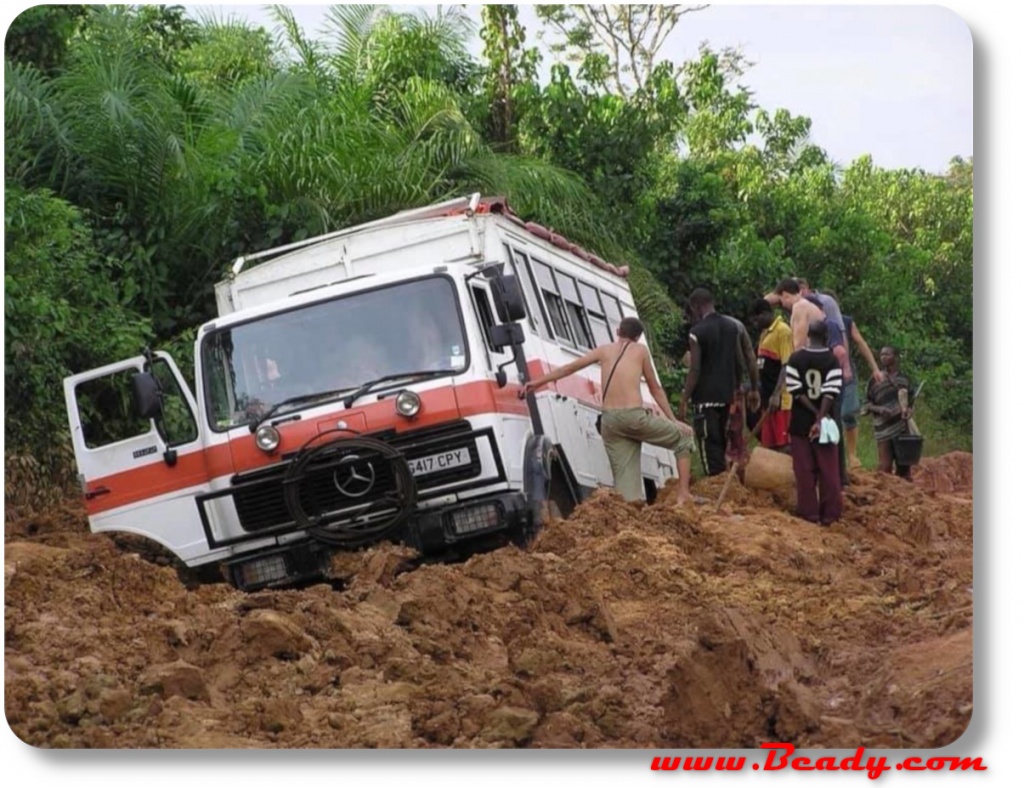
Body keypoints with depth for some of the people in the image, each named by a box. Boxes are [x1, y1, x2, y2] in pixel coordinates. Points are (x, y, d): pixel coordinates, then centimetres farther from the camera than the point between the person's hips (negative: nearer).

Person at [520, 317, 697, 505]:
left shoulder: (604, 350, 17)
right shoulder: (640, 350, 12)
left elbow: (568, 368, 20)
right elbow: (655, 389, 16)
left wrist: (537, 382, 29)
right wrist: (672, 420, 21)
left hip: (609, 420, 3)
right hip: (635, 415, -3)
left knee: (625, 478, 4)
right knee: (683, 436, 16)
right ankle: (683, 494, 8)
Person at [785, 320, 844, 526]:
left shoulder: (795, 359, -4)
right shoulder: (832, 361, -7)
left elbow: (796, 390, -9)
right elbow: (830, 393, -15)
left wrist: (816, 413, -7)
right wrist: (820, 417, -17)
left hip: (800, 422, 1)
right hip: (824, 422, -1)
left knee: (804, 471, 6)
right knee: (828, 470, 6)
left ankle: (809, 513, 7)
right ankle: (830, 514, 8)